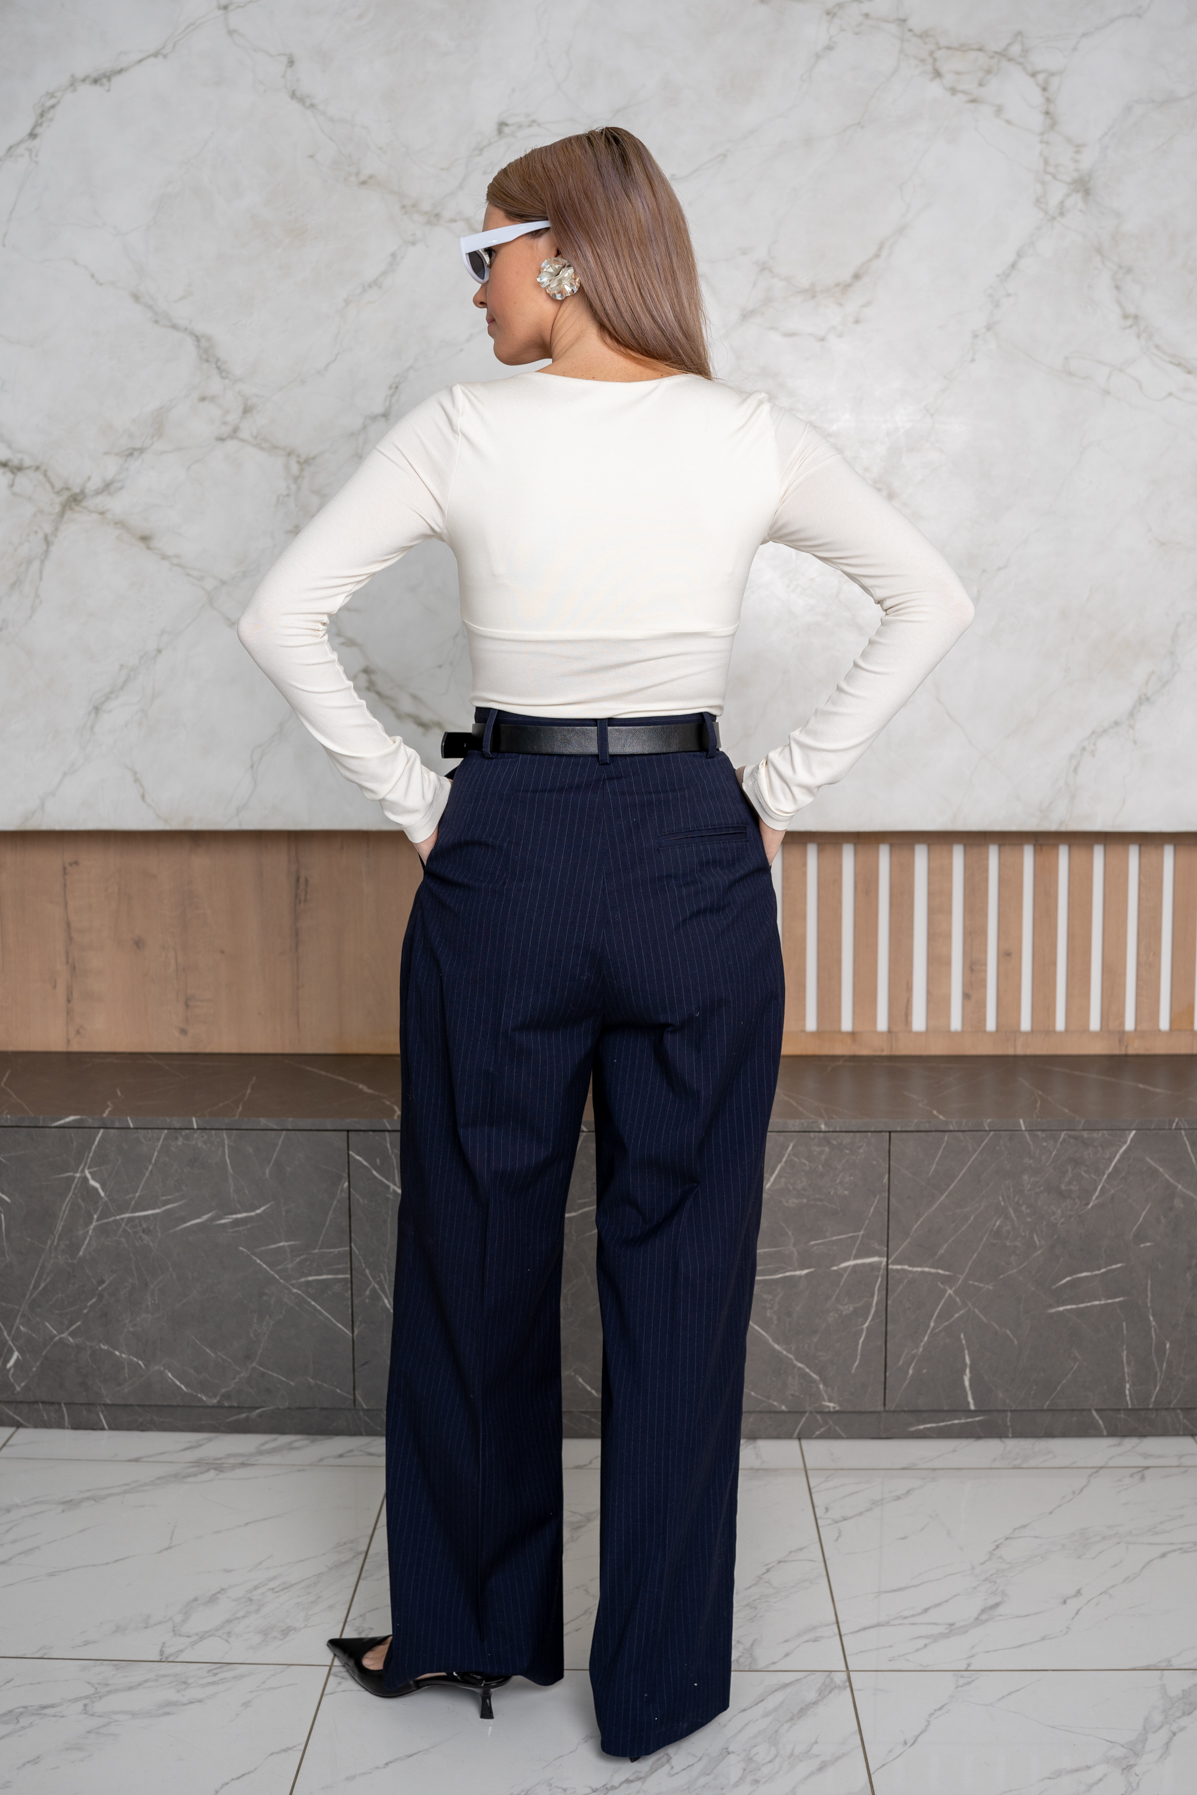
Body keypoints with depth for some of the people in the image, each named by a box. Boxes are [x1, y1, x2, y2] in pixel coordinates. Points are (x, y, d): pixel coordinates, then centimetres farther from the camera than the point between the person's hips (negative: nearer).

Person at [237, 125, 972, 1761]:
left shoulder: (461, 434, -6)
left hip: (504, 858, -1)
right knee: (685, 1266, 11)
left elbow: (282, 616, -6)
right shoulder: (750, 440, -1)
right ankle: (661, 1679, 23)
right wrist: (789, 785, 5)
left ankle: (468, 1625, 33)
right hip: (696, 857, 2)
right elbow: (935, 602, 6)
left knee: (476, 1253, 15)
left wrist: (411, 797, 0)